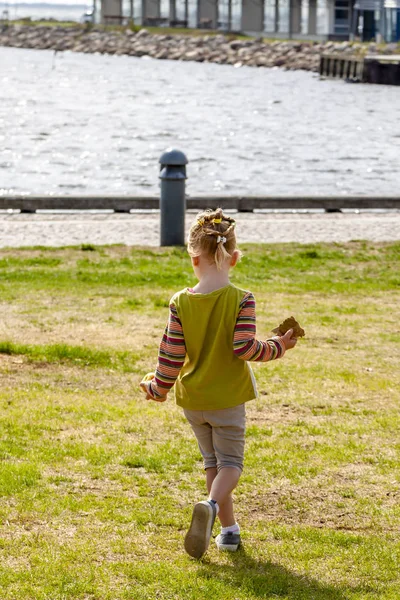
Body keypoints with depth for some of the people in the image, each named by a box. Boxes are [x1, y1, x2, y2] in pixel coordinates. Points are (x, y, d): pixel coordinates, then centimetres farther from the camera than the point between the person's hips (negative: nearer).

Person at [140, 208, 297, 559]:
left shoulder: (181, 303, -8)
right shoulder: (242, 300, -15)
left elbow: (171, 354, -5)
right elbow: (245, 347, -20)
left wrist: (157, 388, 9)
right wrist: (279, 346, -3)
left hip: (192, 398, 3)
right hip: (228, 398, -3)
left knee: (213, 460, 19)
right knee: (230, 461, 8)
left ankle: (229, 529, 21)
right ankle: (212, 505, -23)